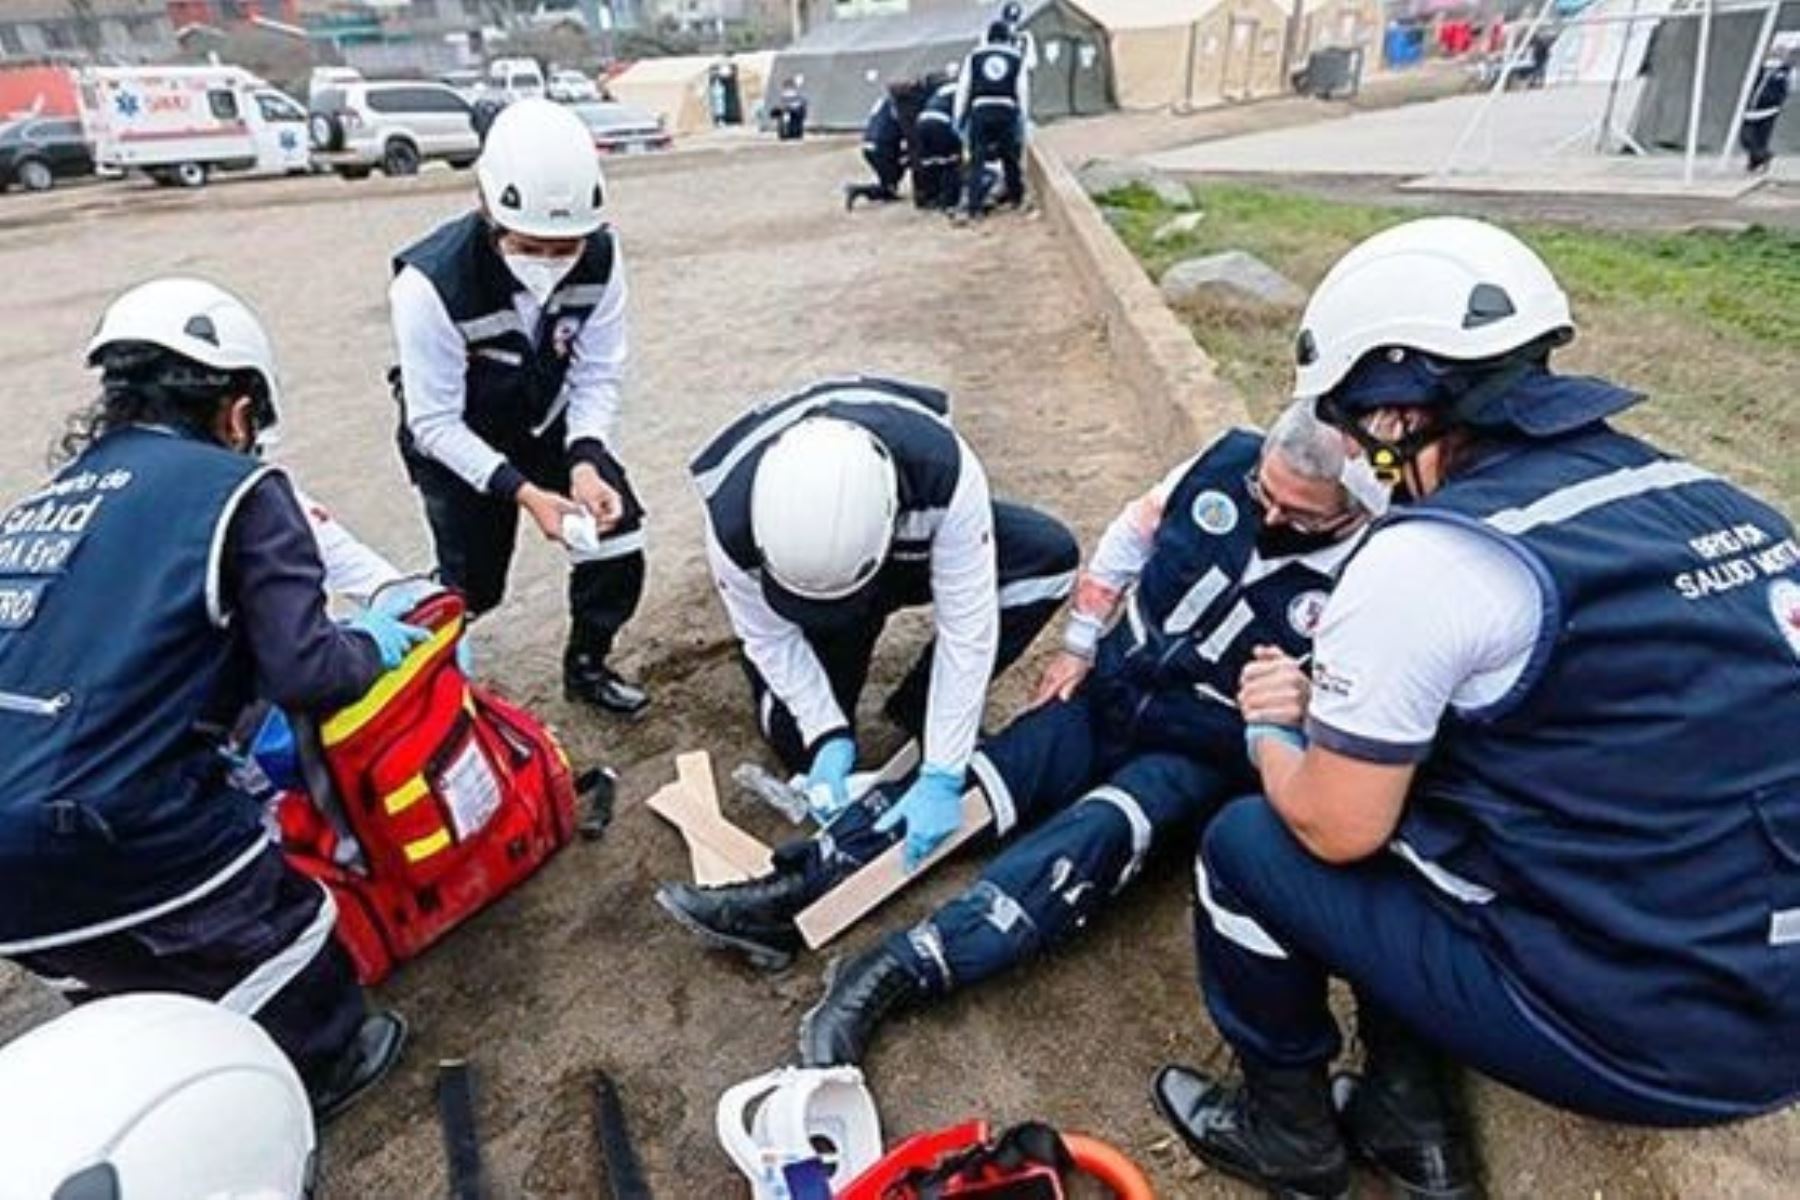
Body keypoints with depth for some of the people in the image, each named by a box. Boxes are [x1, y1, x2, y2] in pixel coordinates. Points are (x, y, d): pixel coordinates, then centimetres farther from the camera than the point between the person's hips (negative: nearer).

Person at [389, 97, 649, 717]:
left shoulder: (601, 255, -22)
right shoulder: (432, 281, -33)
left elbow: (598, 375, -14)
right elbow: (435, 423, -25)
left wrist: (584, 462, -30)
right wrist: (523, 492, -36)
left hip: (551, 422, 4)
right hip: (454, 437, -3)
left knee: (617, 544, -6)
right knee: (474, 584, -4)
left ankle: (587, 666, 20)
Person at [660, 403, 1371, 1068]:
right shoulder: (1229, 461, -6)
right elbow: (1133, 534, 8)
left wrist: (1302, 706, -31)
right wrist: (1079, 646, 7)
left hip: (1198, 752, -4)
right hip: (1114, 685, 4)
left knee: (1099, 833, -31)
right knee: (978, 777, -15)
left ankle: (903, 971, -40)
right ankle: (792, 891, -22)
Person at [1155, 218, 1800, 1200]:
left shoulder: (1430, 556, -21)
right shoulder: (1704, 493, 3)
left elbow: (1335, 828, -14)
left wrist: (1269, 741, 8)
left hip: (1640, 1033, -8)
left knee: (1249, 845, 2)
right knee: (1405, 797, 20)